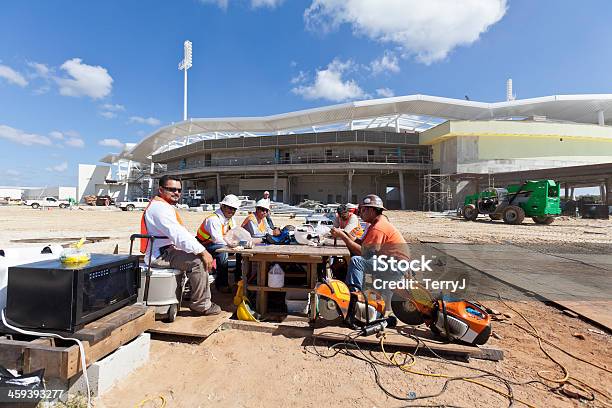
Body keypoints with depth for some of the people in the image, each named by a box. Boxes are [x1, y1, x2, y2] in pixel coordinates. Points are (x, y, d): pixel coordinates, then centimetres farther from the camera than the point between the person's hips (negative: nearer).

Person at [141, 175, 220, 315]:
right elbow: (178, 235, -27)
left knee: (202, 256, 14)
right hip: (160, 255, -11)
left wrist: (201, 251, 6)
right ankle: (201, 305, -10)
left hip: (166, 251, 11)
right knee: (198, 261, -24)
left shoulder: (167, 207, 18)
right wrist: (202, 251, -26)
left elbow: (181, 233, 15)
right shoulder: (160, 207, -17)